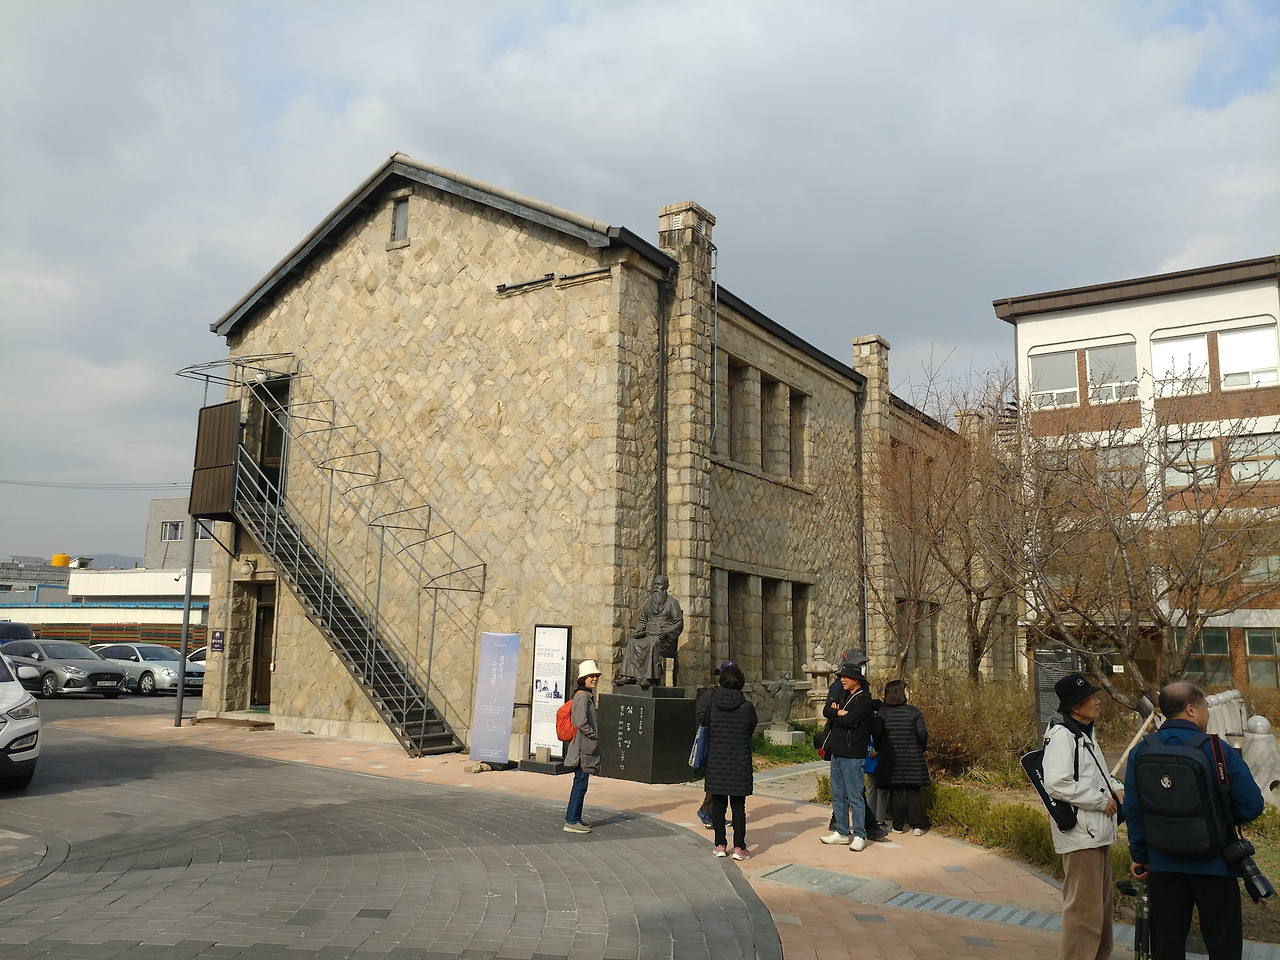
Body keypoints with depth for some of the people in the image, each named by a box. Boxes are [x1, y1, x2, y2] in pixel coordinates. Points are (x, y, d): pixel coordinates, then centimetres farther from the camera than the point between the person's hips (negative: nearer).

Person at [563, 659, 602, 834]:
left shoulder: (588, 695, 17)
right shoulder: (583, 696, -15)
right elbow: (582, 723, -22)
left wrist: (596, 735, 13)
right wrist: (596, 735, -11)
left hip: (586, 746, 10)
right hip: (582, 746, -10)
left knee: (580, 783, 15)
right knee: (581, 783, -7)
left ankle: (575, 818, 23)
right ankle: (571, 822, -4)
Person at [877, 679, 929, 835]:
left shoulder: (882, 713, -4)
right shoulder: (914, 712, -5)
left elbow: (877, 735, -4)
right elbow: (922, 733, -5)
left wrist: (878, 750, 13)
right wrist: (922, 749, 11)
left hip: (890, 758, 1)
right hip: (912, 758, 0)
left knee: (895, 793, 7)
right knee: (913, 792, 6)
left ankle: (899, 826, 11)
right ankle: (917, 826, 5)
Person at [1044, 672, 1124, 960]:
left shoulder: (1086, 733, 14)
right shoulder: (1062, 735, -18)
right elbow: (1056, 785, -26)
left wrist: (1116, 787, 7)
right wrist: (1101, 801, -18)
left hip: (1098, 831, 10)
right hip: (1079, 833, -10)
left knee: (1103, 904, 21)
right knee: (1084, 909, -6)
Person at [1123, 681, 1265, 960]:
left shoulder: (1141, 752, -3)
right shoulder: (1217, 750, -13)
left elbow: (1132, 810, 1)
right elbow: (1251, 805, -12)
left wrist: (1140, 856, 12)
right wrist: (1224, 820, 10)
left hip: (1163, 864, 3)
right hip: (1214, 864, -3)